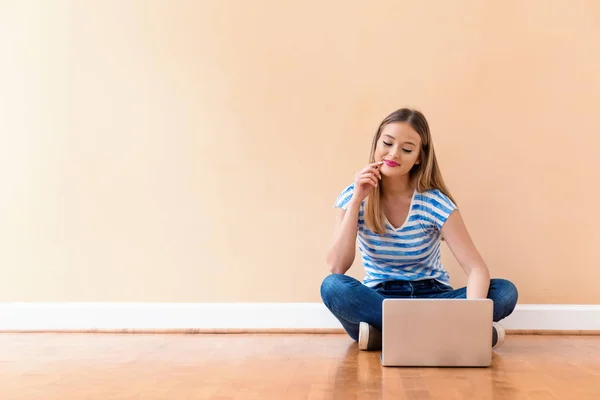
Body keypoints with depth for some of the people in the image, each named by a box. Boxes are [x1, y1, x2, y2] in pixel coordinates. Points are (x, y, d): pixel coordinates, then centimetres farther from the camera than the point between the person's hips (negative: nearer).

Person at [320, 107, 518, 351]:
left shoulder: (435, 202, -11)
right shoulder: (351, 197, -7)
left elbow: (477, 269, -18)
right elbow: (336, 268, -18)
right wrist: (356, 201, -23)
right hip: (379, 298, 0)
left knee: (505, 291, -25)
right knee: (332, 287, -33)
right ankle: (446, 331, -29)